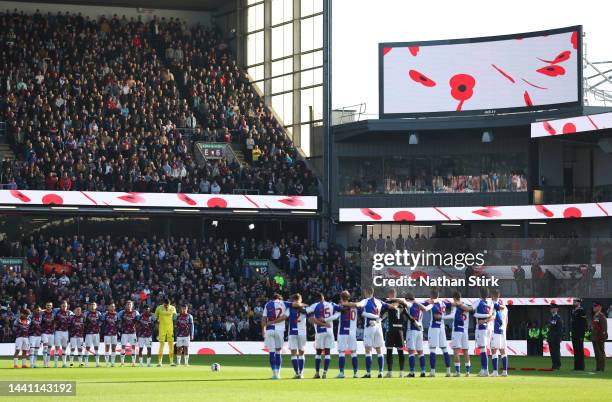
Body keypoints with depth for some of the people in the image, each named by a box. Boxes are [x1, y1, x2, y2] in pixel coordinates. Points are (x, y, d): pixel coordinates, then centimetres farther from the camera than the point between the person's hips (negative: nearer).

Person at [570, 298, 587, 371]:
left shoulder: (582, 311, -11)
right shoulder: (573, 311, 16)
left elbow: (583, 324, -15)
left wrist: (581, 336, -18)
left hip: (579, 335, -9)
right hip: (574, 334, 9)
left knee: (580, 350, -6)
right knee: (575, 350, 8)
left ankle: (580, 366, -4)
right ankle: (576, 366, 11)